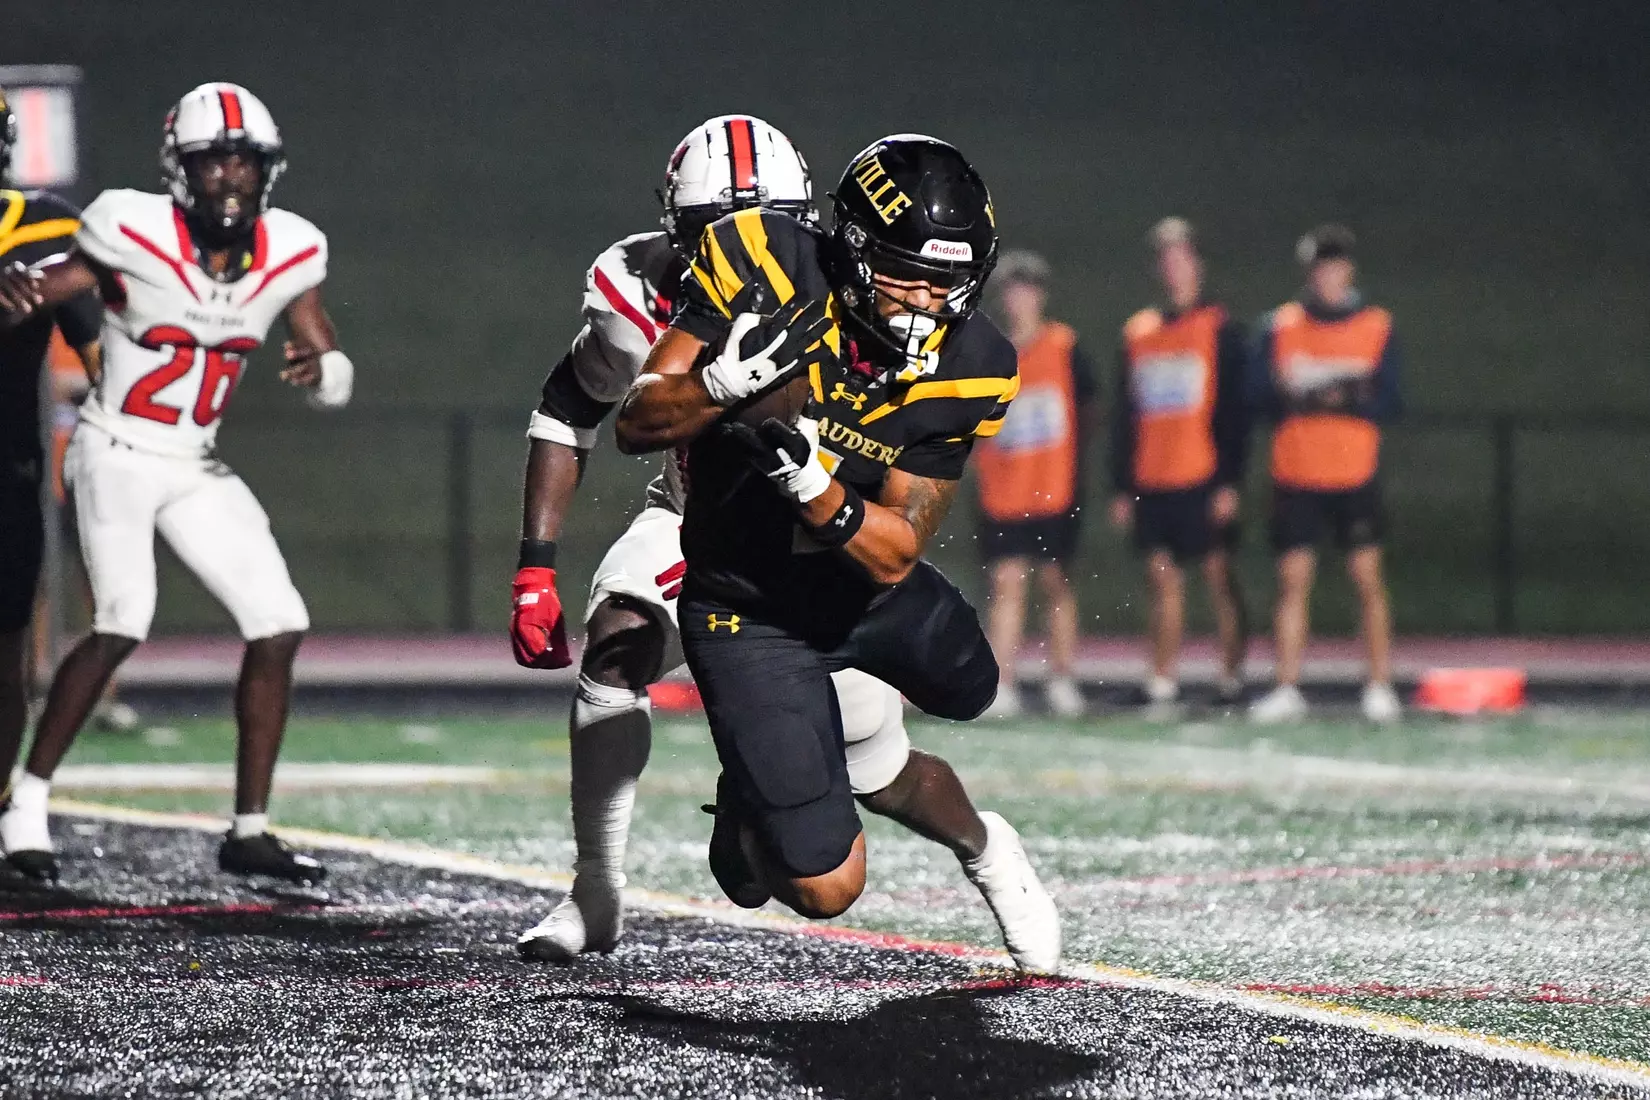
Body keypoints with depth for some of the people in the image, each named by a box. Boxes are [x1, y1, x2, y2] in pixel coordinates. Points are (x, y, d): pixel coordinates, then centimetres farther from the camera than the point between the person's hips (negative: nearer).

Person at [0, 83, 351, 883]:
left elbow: (337, 381, 3)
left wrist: (320, 367, -21)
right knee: (122, 623, -22)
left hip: (196, 470, 6)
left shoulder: (289, 254, -2)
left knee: (279, 626, -3)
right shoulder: (134, 235, -15)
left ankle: (249, 831, 6)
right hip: (116, 453, -6)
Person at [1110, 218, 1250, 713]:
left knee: (1218, 574, -2)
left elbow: (1235, 410, -4)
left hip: (1204, 480, -4)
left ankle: (1232, 678, 3)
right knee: (1162, 577, 4)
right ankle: (1163, 683, 6)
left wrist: (1230, 481, -11)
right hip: (1150, 481, 4)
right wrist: (1121, 486, 12)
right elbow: (1124, 416, 17)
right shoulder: (1137, 333, 14)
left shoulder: (1220, 329, 0)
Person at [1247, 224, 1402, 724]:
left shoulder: (1377, 327, 4)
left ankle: (1380, 685, 3)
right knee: (1293, 580, 0)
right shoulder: (1280, 326, 6)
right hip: (1295, 475, 1)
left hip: (1355, 476, -1)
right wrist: (1289, 396, -17)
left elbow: (1390, 403, 0)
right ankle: (1287, 689, 3)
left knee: (1368, 578, -2)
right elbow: (1258, 394, 2)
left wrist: (1350, 399, -17)